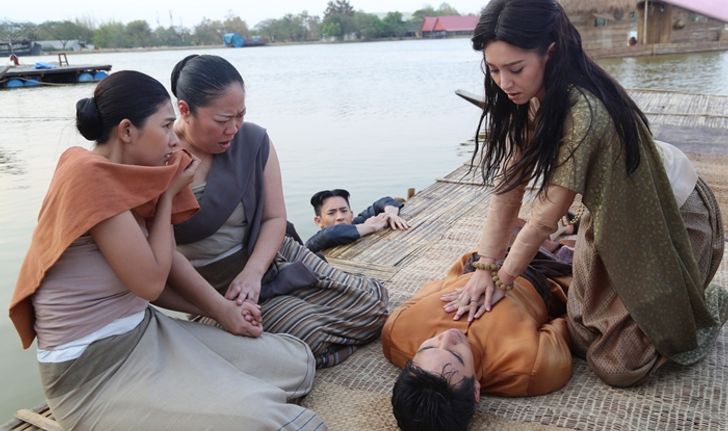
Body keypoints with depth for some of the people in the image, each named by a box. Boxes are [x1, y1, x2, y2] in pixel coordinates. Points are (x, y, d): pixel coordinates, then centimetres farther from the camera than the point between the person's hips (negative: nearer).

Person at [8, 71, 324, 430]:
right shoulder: (90, 175, -21)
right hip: (94, 368, -8)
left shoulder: (115, 177, 8)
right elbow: (150, 282, -18)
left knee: (297, 362, 2)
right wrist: (169, 194, -9)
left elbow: (143, 278, 9)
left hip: (144, 333, 9)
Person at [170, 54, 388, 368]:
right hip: (212, 287, -4)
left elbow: (275, 218, -3)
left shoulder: (253, 141, -6)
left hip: (265, 257, 4)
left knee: (373, 300, -3)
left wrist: (252, 273, -19)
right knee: (307, 333, -25)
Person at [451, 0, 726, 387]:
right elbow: (508, 189, -12)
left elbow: (545, 218, -29)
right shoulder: (529, 99, -12)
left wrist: (500, 281, -16)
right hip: (612, 216, 7)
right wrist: (485, 269, -14)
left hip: (672, 218, -7)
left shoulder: (584, 113, -38)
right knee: (582, 337, 13)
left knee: (618, 365, -2)